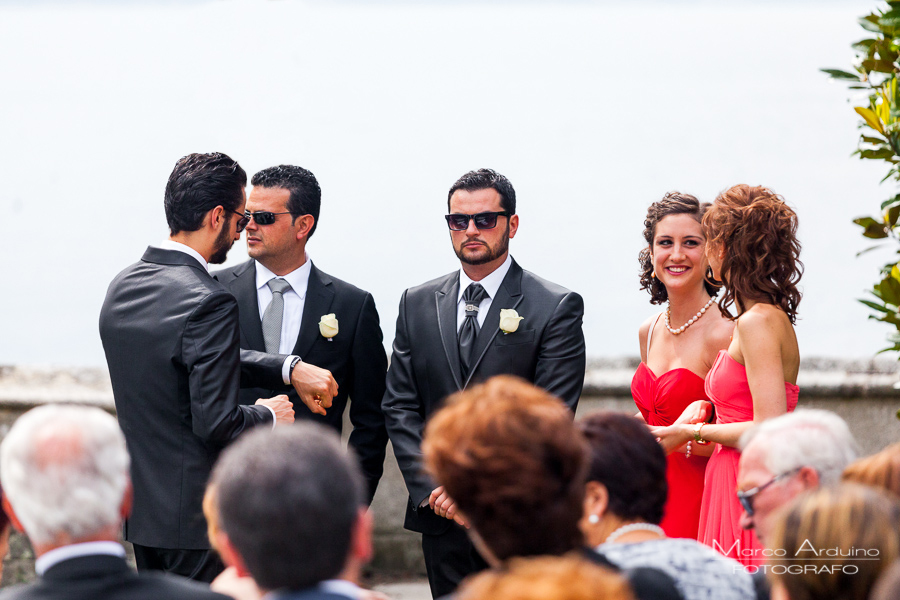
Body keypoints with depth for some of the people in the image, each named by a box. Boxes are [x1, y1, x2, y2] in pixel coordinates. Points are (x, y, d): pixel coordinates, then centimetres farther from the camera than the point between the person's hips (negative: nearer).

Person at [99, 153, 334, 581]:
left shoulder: (123, 285, 7)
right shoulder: (209, 302, -20)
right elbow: (215, 422, -22)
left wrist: (288, 369, 9)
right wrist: (267, 415, -3)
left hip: (141, 509, 9)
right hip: (196, 514, -9)